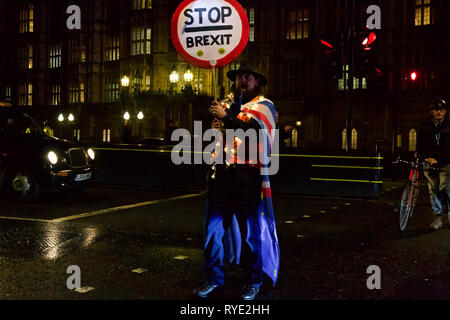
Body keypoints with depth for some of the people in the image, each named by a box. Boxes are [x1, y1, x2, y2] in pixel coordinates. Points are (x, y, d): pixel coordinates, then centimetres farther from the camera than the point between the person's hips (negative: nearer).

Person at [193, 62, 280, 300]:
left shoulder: (263, 105, 3)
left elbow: (254, 128, -18)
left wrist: (226, 118, -15)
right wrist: (215, 128, 8)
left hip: (247, 176, -5)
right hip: (221, 174, 5)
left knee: (251, 232, 3)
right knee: (213, 229, 5)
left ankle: (253, 281, 18)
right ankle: (214, 279, 18)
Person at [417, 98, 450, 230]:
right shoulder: (425, 125, 6)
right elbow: (420, 143, 9)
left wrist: (438, 160, -15)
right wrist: (426, 157, -2)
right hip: (428, 161, 2)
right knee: (433, 190, 3)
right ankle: (438, 216, 11)